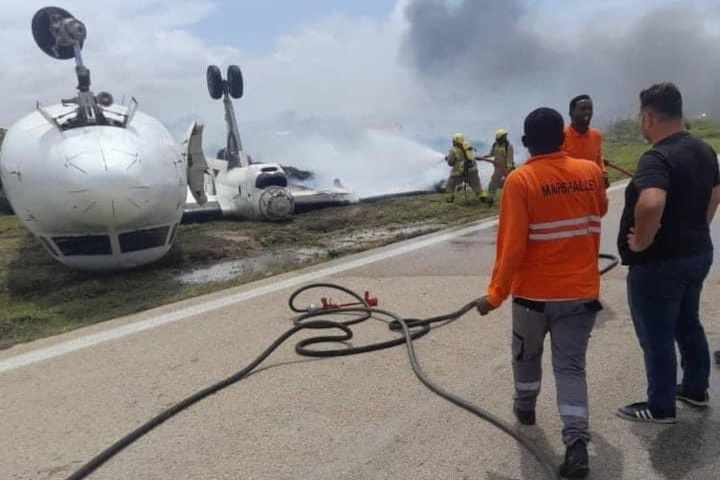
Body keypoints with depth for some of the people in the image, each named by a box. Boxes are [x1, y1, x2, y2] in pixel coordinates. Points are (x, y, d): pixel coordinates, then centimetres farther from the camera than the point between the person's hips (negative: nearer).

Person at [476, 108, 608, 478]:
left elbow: (511, 245, -20)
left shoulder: (519, 180, -16)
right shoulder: (591, 172, -2)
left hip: (534, 292, -2)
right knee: (571, 366, 7)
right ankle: (577, 445, -2)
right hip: (582, 290, 3)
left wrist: (495, 294, -13)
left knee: (527, 355, 22)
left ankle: (525, 407, 43)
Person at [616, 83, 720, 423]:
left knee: (657, 338, 7)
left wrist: (641, 241, -28)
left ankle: (660, 408, 22)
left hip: (658, 263, -9)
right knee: (688, 325, 25)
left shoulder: (657, 157, -26)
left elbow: (651, 204, -44)